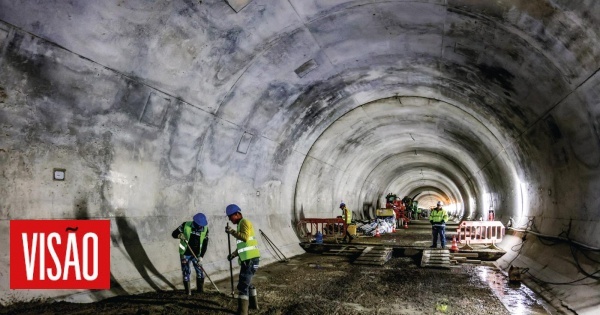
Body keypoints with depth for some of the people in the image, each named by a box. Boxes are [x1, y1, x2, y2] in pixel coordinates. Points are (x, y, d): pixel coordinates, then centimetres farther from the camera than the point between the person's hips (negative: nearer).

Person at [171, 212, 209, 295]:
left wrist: (201, 257, -12)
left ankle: (201, 292, 18)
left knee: (200, 273, 3)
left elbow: (205, 244, -4)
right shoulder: (186, 225, -15)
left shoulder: (205, 229, -8)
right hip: (185, 254, -2)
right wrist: (179, 235, -31)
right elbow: (174, 234, -7)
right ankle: (188, 293, 11)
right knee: (186, 273, 0)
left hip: (196, 254, 2)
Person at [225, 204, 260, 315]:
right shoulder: (241, 224, 22)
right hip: (248, 258, 11)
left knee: (243, 285, -10)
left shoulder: (244, 222, -9)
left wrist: (232, 232, -22)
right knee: (247, 282, 25)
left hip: (250, 259, -11)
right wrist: (234, 254, 16)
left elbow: (245, 237, -26)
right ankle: (253, 304, 38)